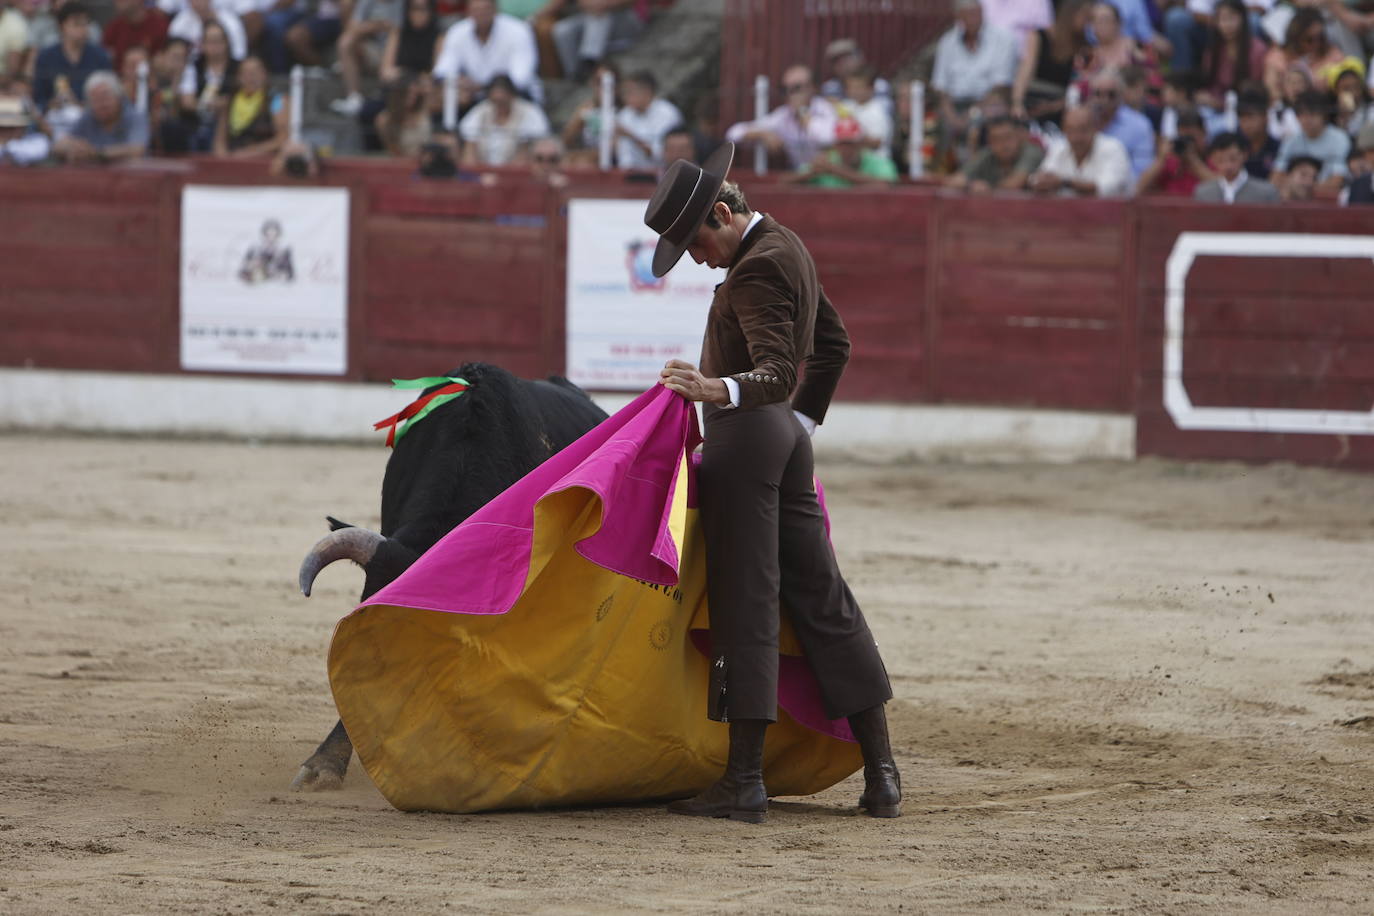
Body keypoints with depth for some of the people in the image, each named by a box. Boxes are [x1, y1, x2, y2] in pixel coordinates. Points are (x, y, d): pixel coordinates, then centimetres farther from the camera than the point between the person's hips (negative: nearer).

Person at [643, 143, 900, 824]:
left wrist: (718, 389, -43)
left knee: (745, 604, -8)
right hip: (788, 439, 10)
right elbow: (832, 344, 27)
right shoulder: (787, 247, 16)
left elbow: (776, 373, -27)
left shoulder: (756, 269, -16)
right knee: (821, 599, 9)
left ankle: (744, 781, -9)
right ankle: (881, 773, 9)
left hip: (745, 435, -10)